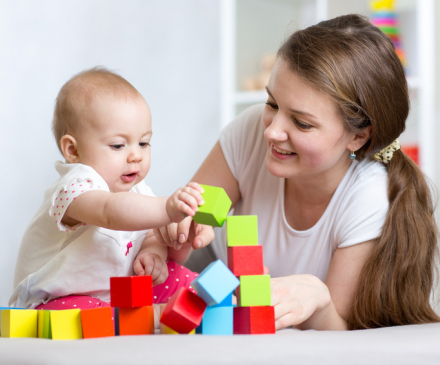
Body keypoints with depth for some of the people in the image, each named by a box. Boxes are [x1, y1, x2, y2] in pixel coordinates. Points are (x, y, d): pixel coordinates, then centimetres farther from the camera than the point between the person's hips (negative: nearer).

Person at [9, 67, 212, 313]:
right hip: (59, 300, -8)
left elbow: (150, 234, 13)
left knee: (177, 279, -5)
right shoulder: (75, 188, -27)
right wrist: (168, 209, -62)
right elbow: (111, 212, -48)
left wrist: (153, 252, -13)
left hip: (116, 293, 8)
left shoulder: (136, 190, 4)